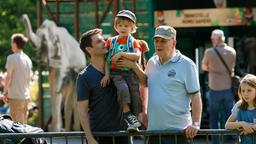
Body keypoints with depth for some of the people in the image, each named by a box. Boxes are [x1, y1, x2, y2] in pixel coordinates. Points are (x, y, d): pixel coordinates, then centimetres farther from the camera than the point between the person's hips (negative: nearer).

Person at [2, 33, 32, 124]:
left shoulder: (12, 58, -12)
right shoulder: (28, 59, 10)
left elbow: (9, 77, -12)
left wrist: (5, 93, -4)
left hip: (15, 96, -7)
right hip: (26, 96, 7)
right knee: (24, 122, 12)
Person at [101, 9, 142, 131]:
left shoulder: (133, 42, 8)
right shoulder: (111, 41, 14)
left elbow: (137, 56, -10)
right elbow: (106, 58, 11)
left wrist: (122, 54, -19)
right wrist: (106, 74, 1)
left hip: (131, 72, 1)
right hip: (116, 72, -1)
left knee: (135, 93, -8)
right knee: (123, 88, -29)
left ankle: (133, 121, 2)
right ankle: (127, 113, -23)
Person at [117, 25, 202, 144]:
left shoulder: (186, 65, -6)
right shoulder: (152, 63, 12)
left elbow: (195, 96, -9)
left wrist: (195, 124, -17)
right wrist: (135, 67, 13)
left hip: (177, 129, -7)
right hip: (153, 129, 7)